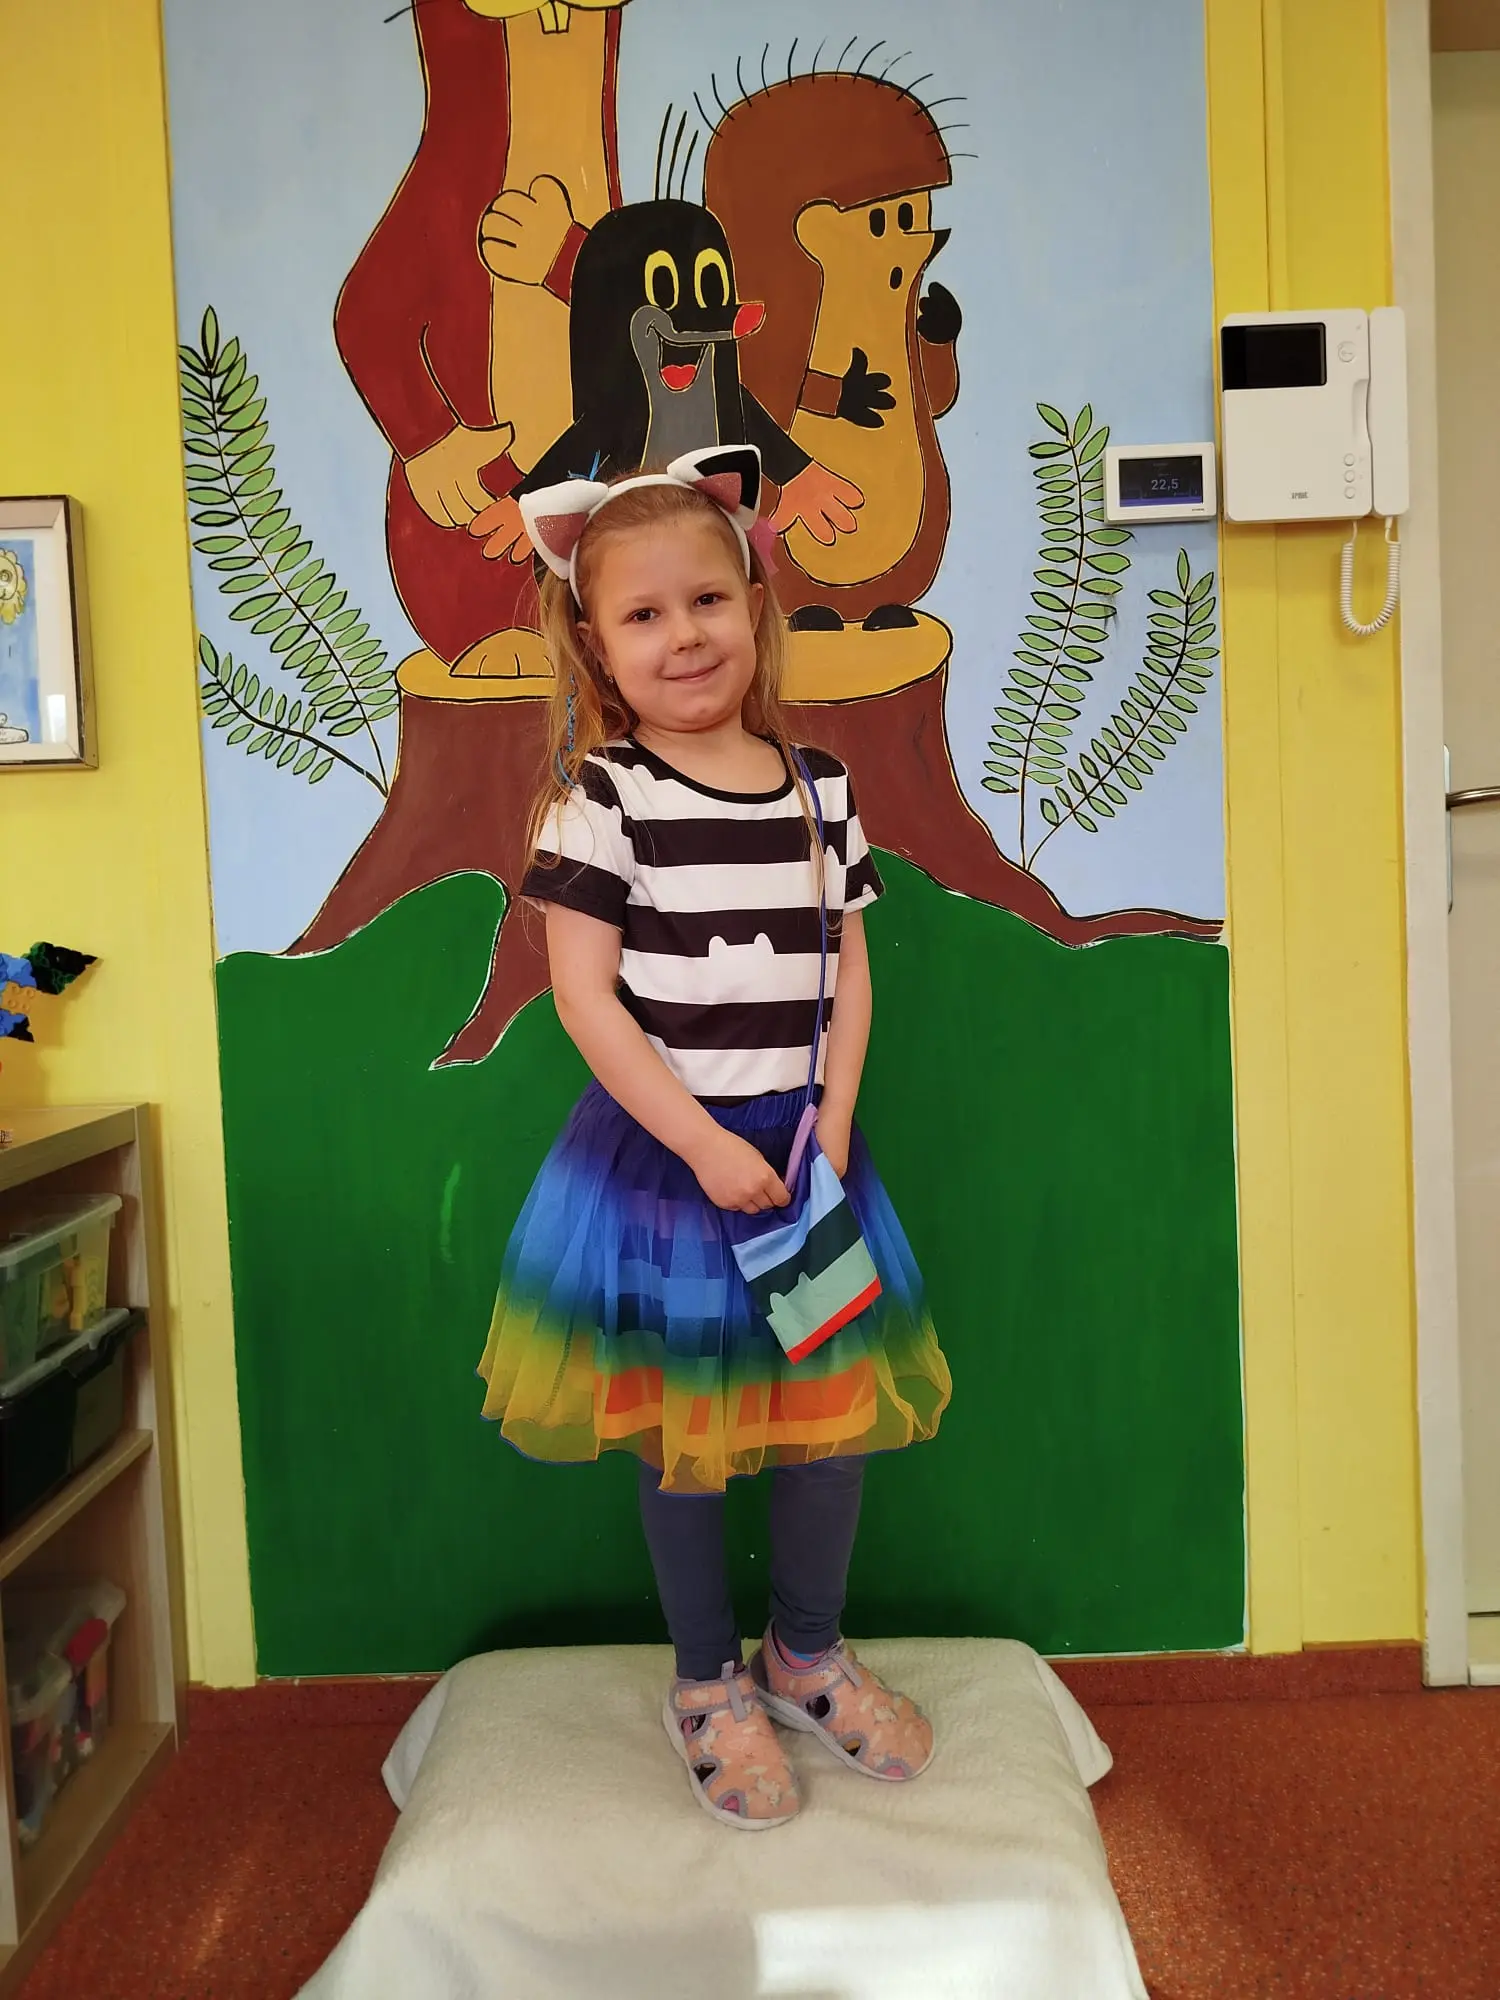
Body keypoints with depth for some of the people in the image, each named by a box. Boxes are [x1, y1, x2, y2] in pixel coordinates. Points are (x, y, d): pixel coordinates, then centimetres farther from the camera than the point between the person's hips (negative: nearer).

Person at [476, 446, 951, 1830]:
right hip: (664, 1150, -4)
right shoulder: (601, 794, -10)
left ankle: (809, 1651, 38)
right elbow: (586, 997, -13)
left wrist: (833, 1125, -7)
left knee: (833, 1402, 13)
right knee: (683, 1430, 9)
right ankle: (708, 1684, 32)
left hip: (800, 1143, 4)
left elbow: (848, 971, 5)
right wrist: (704, 1144, -16)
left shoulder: (817, 784, 3)